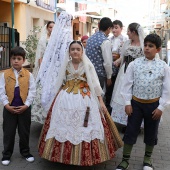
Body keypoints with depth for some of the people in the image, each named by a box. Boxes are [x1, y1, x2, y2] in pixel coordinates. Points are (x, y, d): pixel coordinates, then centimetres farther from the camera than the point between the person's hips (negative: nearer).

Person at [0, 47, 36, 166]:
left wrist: (26, 105, -13)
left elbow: (32, 91, -5)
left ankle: (25, 152, 31)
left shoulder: (28, 74, -3)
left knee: (24, 132, 13)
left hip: (24, 108, 0)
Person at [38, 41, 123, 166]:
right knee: (66, 128, 5)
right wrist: (56, 98, 13)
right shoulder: (66, 65, 5)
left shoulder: (88, 65, -3)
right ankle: (65, 155, 19)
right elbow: (60, 84, 14)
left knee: (84, 129, -1)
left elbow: (95, 84, -2)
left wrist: (101, 101, -5)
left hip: (85, 99, -2)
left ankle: (85, 156, 14)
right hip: (66, 99, 3)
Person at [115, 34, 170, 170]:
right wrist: (127, 103, -5)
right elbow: (127, 84, -2)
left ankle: (147, 159, 37)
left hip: (154, 105, 1)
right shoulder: (134, 64, -5)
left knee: (151, 133, 14)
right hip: (136, 103, 0)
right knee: (131, 131, 6)